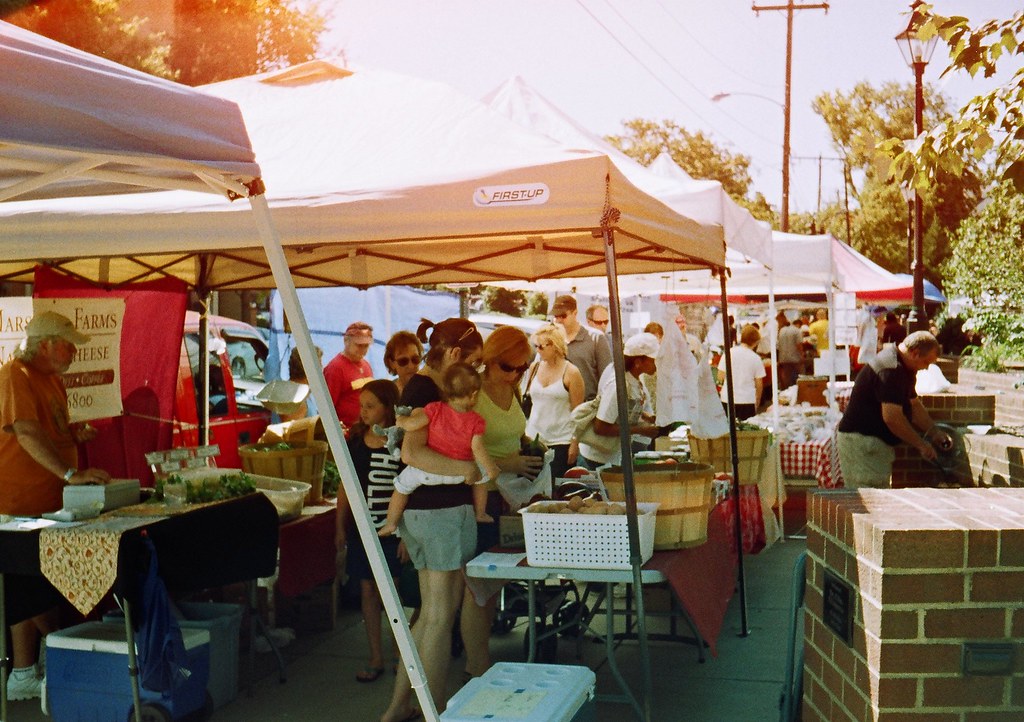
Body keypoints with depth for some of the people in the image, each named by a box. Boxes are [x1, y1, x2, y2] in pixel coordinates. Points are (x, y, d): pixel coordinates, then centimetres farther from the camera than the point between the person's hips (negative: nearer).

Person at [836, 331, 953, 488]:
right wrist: (921, 445, -17)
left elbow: (914, 405, 23)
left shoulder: (903, 368, 13)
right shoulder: (891, 370, -21)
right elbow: (892, 417, -27)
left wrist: (934, 432, 10)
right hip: (862, 442, -11)